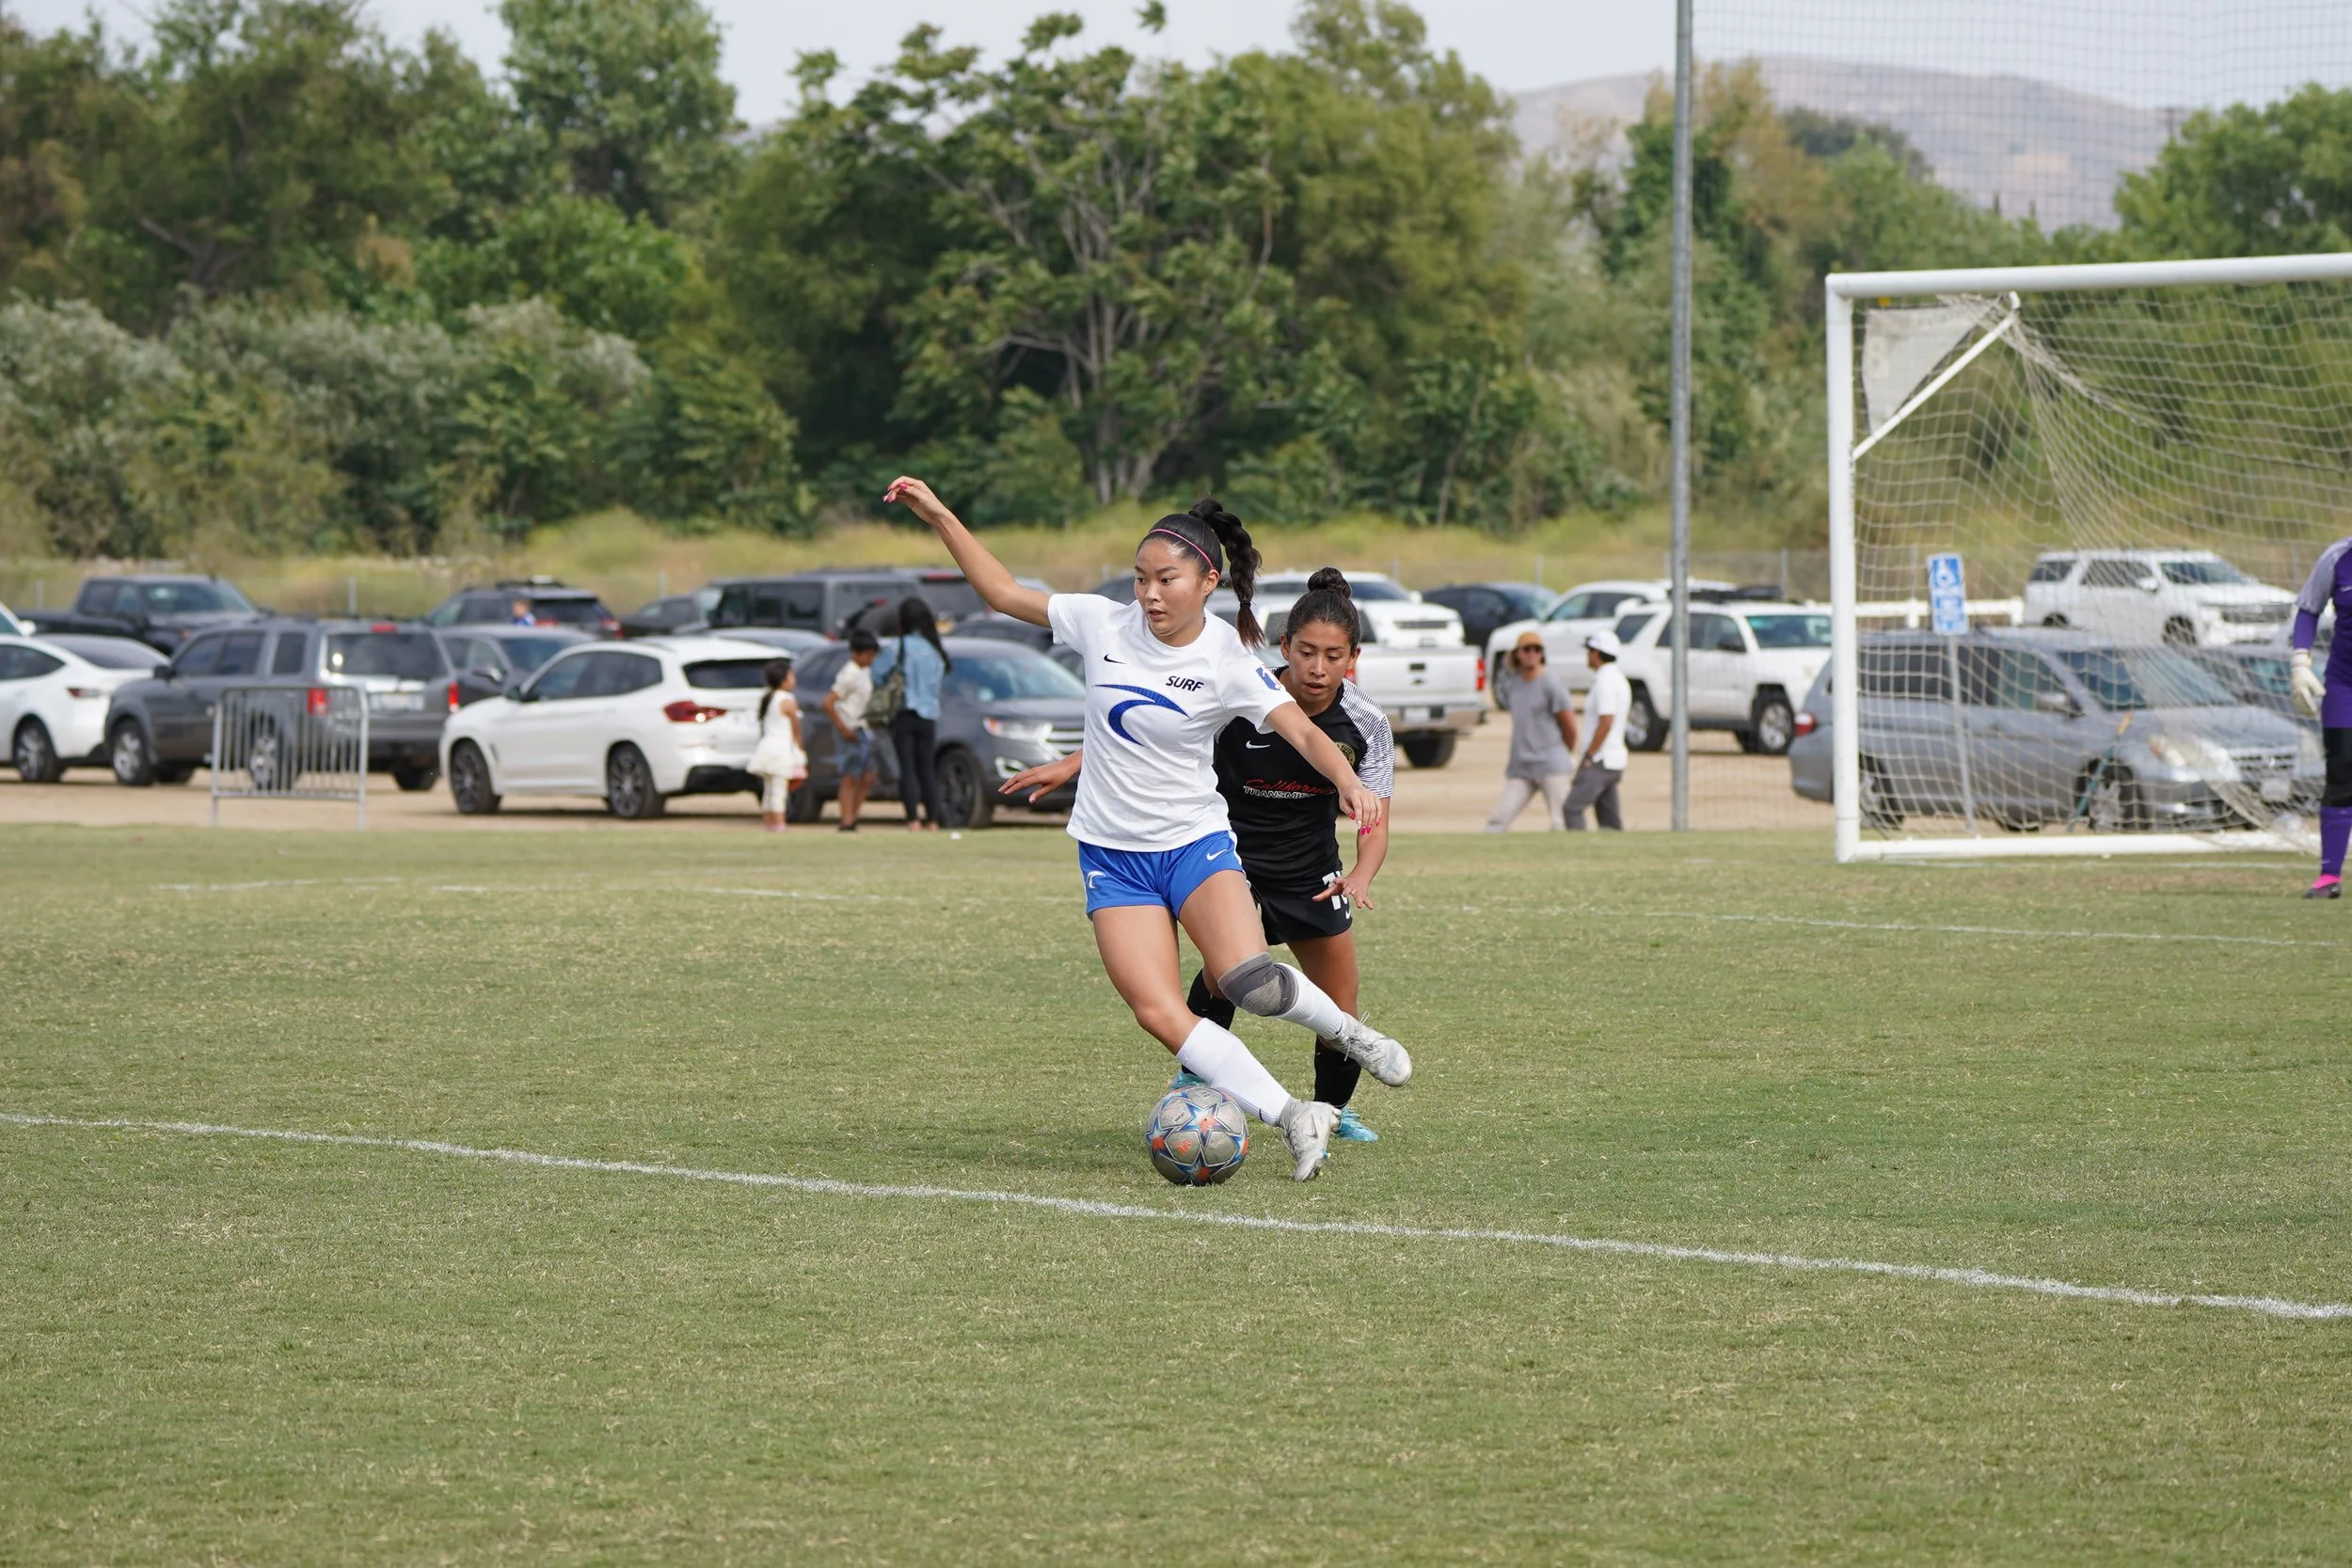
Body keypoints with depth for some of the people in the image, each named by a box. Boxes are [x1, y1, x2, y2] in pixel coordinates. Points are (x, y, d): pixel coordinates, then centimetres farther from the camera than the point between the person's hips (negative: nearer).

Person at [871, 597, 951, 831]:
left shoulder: (898, 649, -9)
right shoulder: (936, 649, 2)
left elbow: (877, 674, -8)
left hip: (903, 714, -4)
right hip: (929, 715, 4)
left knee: (907, 770, -4)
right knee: (927, 770, 10)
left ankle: (912, 821, -12)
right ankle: (932, 821, 7)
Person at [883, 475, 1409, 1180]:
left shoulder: (1228, 663, -10)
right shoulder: (1103, 625, -3)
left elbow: (1302, 730, -19)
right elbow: (1002, 592, 6)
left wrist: (1349, 783, -38)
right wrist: (938, 517, 1)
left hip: (1196, 839, -2)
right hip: (1112, 854, 2)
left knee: (1249, 980, -26)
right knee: (1159, 1015, -15)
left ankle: (1348, 1031, 6)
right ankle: (1295, 1119, -9)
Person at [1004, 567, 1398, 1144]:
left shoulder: (1366, 723, -17)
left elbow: (1375, 823, -14)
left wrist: (1360, 878, -35)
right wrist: (1070, 764, -21)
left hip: (1311, 873, 3)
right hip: (1230, 855, -3)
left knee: (1340, 1012, 7)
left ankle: (1333, 1110, 36)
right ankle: (1192, 1079, -18)